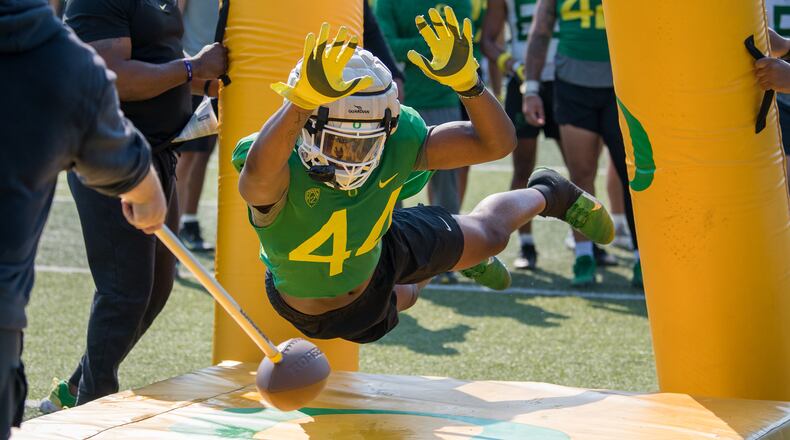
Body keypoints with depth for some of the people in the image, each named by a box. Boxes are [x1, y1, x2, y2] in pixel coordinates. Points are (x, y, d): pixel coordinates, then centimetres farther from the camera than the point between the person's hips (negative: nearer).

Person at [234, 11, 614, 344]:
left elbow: (495, 143, -28)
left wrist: (465, 80, -48)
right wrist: (302, 100, -89)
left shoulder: (395, 143, -33)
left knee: (491, 234, 21)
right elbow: (258, 174, -71)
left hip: (376, 260, 1)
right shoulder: (282, 168, -45)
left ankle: (546, 194, 56)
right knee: (404, 297, 32)